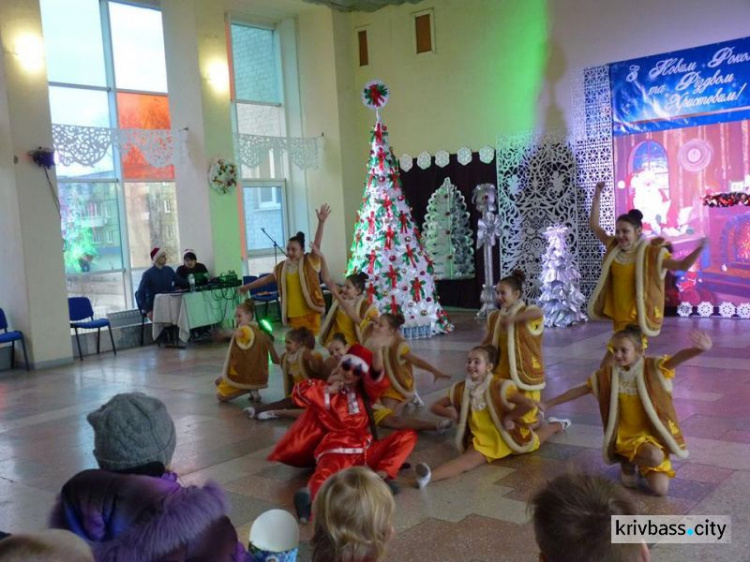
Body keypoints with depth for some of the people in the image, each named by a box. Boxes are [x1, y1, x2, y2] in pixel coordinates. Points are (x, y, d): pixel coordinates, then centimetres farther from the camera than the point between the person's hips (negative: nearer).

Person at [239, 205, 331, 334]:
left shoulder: (309, 262, -4)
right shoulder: (282, 268, 8)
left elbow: (317, 244, -17)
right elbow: (266, 279, 21)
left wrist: (321, 222, -29)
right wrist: (248, 286, 27)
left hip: (309, 312, -4)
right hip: (293, 314, 4)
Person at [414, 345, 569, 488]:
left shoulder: (500, 386, -30)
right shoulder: (461, 389, -15)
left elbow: (530, 404, -40)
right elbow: (435, 406, -4)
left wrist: (508, 417, -29)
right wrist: (451, 414, -23)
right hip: (482, 442, 1)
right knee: (469, 460, -32)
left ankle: (557, 425, 59)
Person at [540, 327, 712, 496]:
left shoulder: (652, 368, -11)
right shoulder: (608, 375, -5)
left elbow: (677, 358, -30)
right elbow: (580, 390, 3)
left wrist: (699, 349, -53)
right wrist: (547, 404, 4)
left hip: (652, 434, 1)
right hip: (627, 437, -1)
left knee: (660, 489, -10)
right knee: (656, 457, -32)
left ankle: (636, 460, 17)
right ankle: (627, 462, 0)